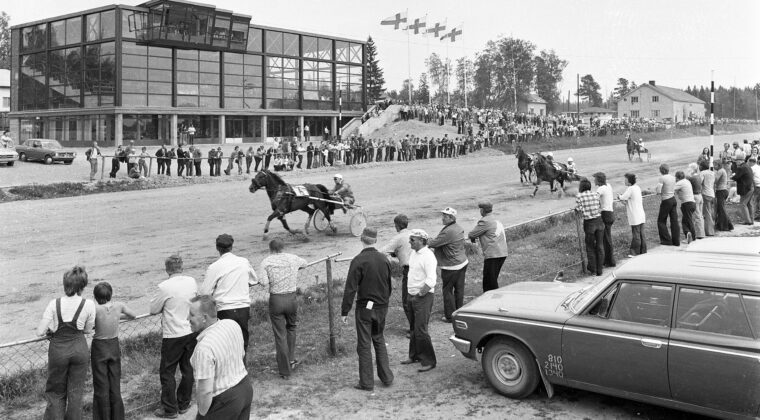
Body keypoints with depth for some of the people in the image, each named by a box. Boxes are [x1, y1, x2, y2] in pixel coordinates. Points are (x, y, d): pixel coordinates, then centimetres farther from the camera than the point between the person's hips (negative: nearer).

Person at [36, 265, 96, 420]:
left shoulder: (54, 304, -13)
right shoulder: (88, 305, -12)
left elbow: (40, 332, -11)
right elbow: (88, 330, 1)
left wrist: (52, 331, 9)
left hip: (58, 350, 0)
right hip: (79, 349, 1)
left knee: (56, 392, 16)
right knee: (76, 391, 16)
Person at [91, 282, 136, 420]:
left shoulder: (96, 310, -21)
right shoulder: (119, 306, -11)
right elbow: (133, 315, 6)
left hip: (99, 348, -3)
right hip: (114, 346, 3)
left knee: (101, 387, 9)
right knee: (115, 385, 14)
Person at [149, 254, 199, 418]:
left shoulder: (164, 287, -19)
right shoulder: (192, 282, -3)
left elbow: (153, 310, -8)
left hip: (173, 335, -6)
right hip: (191, 332, 6)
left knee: (167, 372, 8)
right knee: (187, 369, 16)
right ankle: (184, 404, 28)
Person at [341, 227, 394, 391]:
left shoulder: (358, 261, -16)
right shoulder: (384, 259, 1)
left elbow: (350, 289, -17)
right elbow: (389, 285, 10)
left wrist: (344, 312, -11)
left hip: (365, 308, -5)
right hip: (382, 307, 5)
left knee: (364, 345, 5)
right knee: (379, 340, 21)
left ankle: (367, 382, 11)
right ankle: (386, 377, 23)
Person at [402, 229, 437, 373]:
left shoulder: (428, 256, -19)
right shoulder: (413, 253, 9)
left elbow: (431, 281, -24)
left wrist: (419, 294, -18)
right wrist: (411, 295, 13)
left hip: (424, 296, -9)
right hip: (412, 296, 9)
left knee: (421, 330, -8)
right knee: (414, 328, 17)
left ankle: (429, 361, 2)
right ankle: (415, 356, 29)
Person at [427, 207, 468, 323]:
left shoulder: (447, 232, -24)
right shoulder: (459, 228, 7)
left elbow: (434, 243, -21)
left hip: (451, 267, -9)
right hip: (462, 262, 9)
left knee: (448, 291, 4)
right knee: (459, 289, 14)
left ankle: (450, 316, 11)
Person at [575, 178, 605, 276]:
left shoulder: (579, 196, -7)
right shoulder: (595, 195, 4)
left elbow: (580, 211, -9)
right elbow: (600, 209, 5)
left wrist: (576, 208, 11)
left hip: (589, 223, -3)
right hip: (599, 221, 3)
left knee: (590, 247, 12)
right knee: (599, 246, 11)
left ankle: (593, 269, 17)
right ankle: (599, 270, 15)